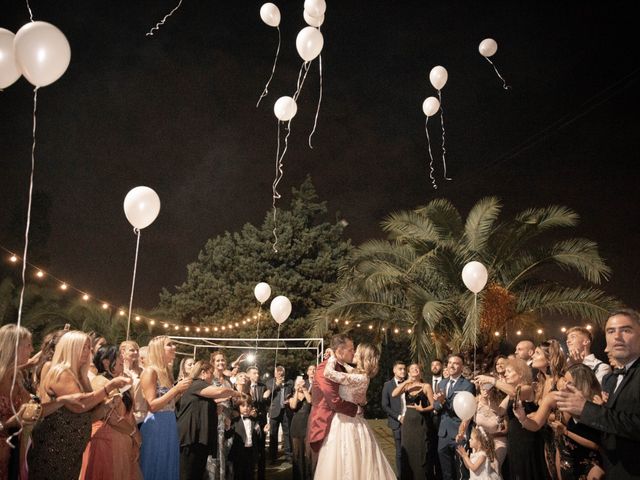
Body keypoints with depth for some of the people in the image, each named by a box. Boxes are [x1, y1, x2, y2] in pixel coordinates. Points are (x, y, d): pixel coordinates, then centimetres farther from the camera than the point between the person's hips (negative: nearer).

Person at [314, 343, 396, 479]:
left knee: (347, 464, 1)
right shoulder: (359, 374, 3)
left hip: (346, 423, -9)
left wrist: (333, 357, -13)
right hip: (348, 420, 9)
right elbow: (345, 367, 27)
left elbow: (328, 373, -31)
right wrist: (335, 358, 12)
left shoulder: (360, 378, -24)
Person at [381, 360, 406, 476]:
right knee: (400, 452, 1)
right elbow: (385, 406, -1)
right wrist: (398, 417, -9)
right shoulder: (388, 385, 2)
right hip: (398, 422, -2)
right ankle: (401, 475, 11)